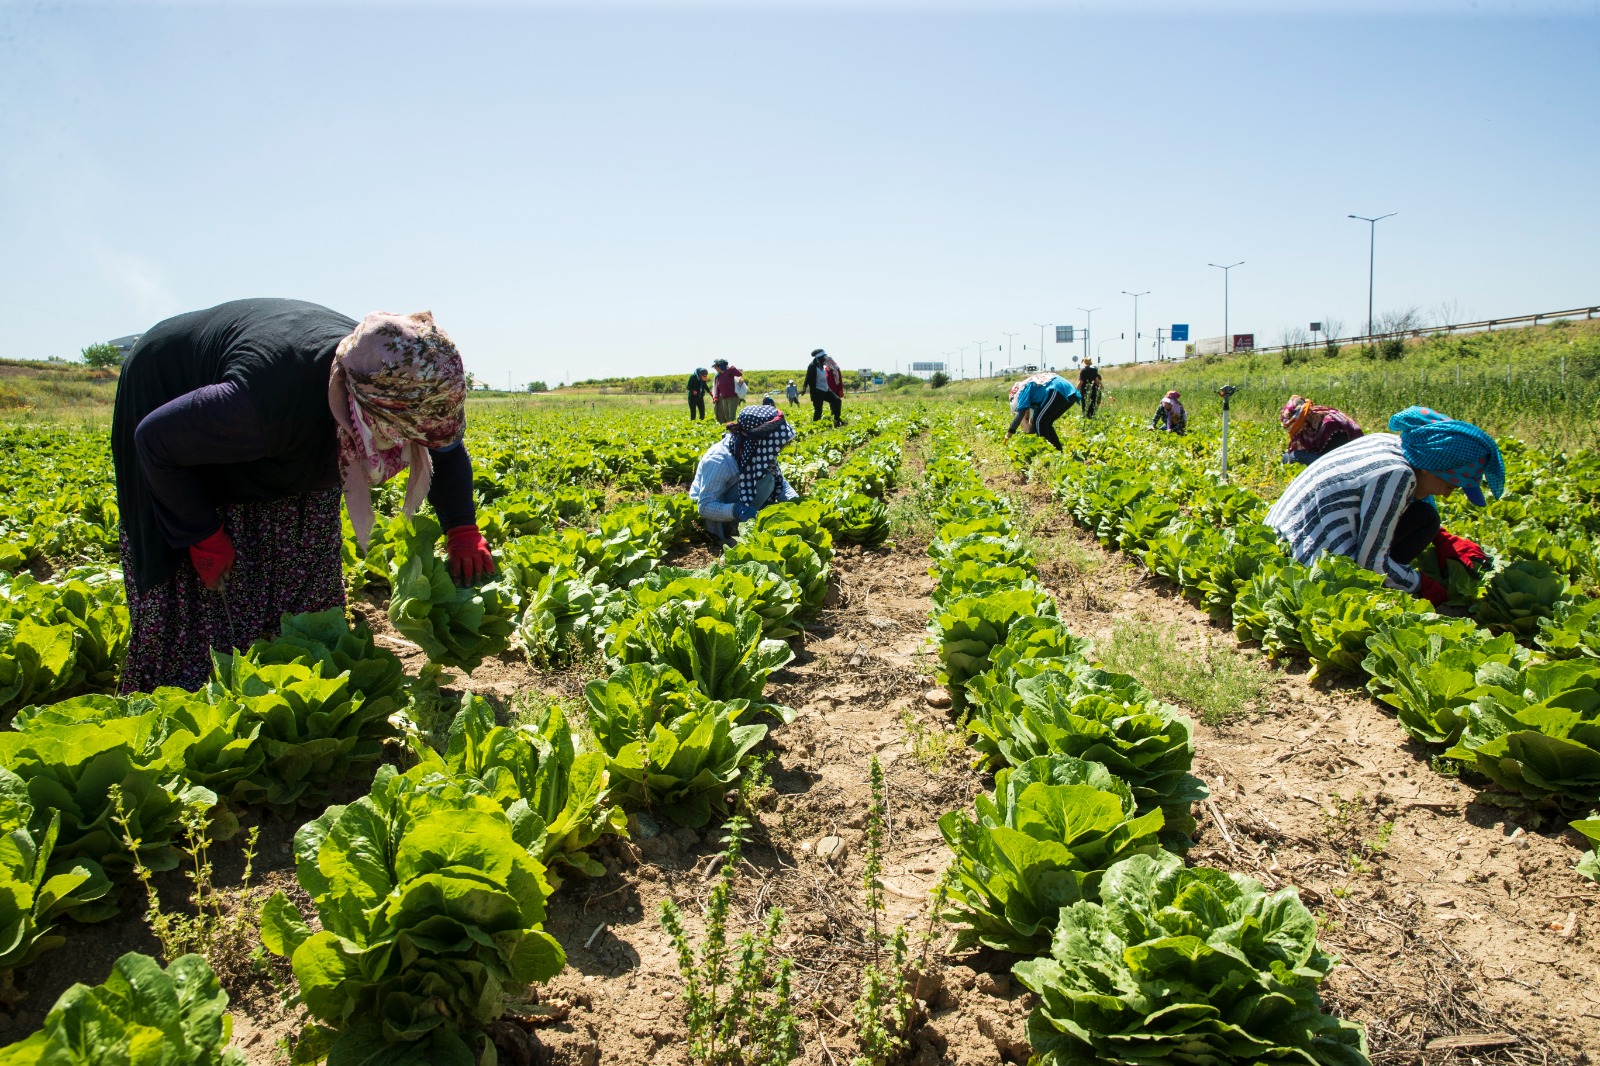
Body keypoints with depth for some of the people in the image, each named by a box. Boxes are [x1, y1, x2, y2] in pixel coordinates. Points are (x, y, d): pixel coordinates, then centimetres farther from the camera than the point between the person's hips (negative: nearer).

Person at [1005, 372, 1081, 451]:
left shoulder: (1024, 388, 10)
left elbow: (1021, 413, -4)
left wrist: (1010, 432, -2)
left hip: (1058, 390, -9)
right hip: (1070, 392, 9)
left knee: (1040, 422, -1)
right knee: (1046, 422, 18)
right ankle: (1058, 450, 18)